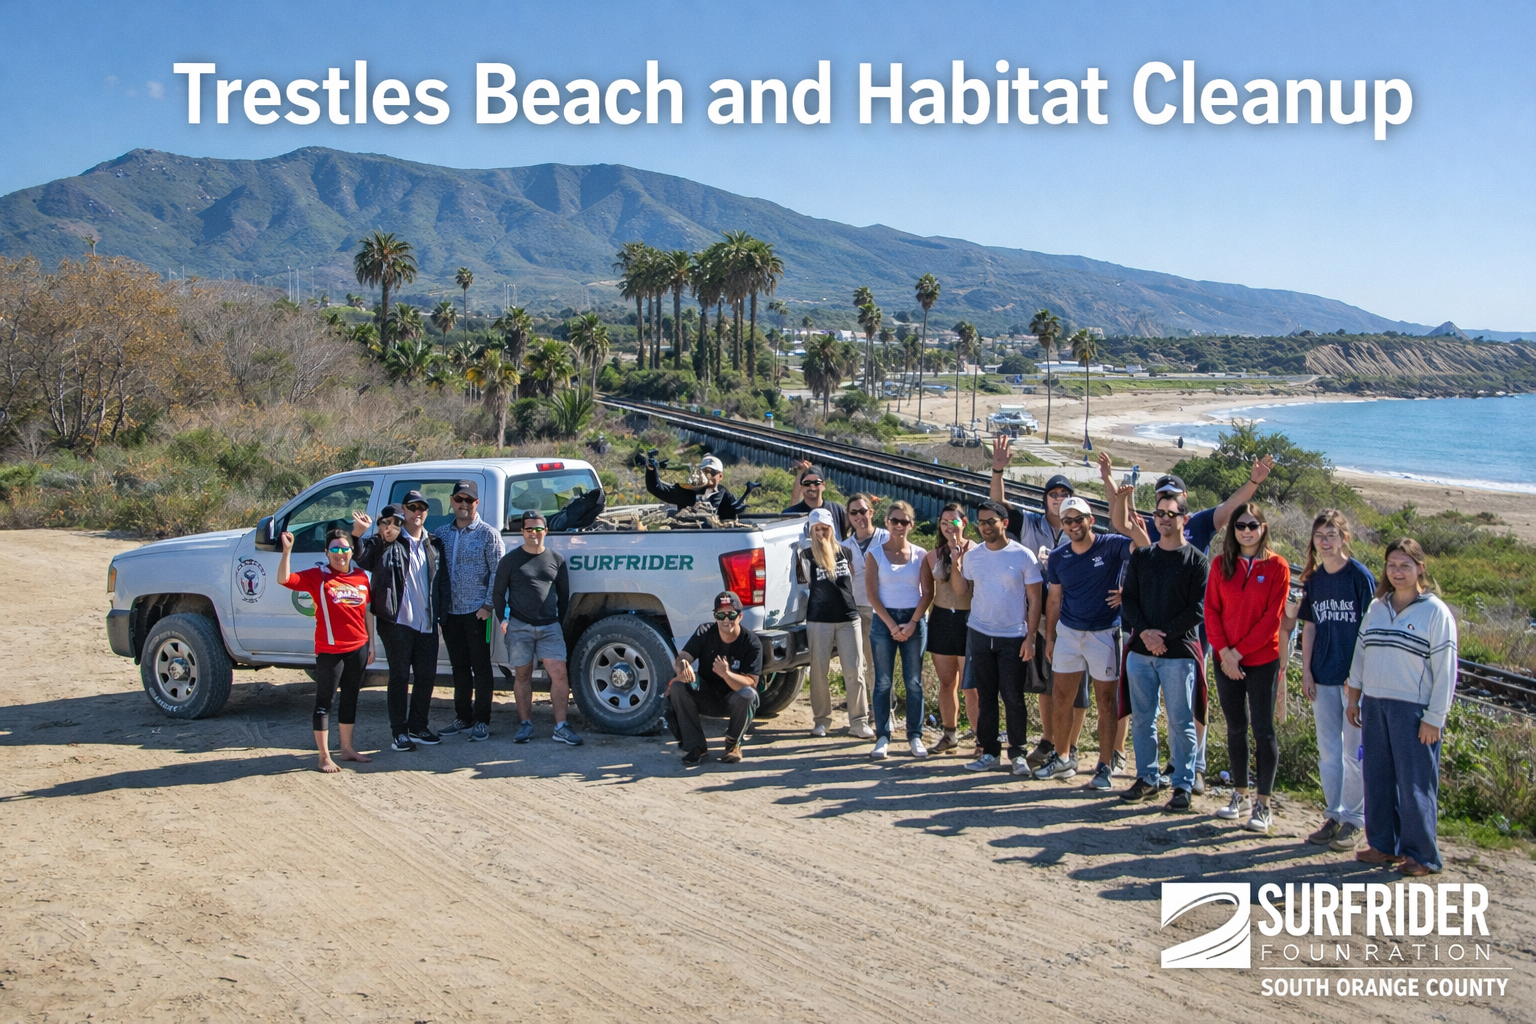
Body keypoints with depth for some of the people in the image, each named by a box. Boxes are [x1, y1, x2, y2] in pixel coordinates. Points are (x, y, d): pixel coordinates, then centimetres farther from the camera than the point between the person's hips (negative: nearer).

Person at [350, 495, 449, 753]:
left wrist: (440, 613, 6)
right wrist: (357, 534, -32)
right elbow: (360, 558, -14)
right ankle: (399, 731, 9)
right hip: (397, 622, -5)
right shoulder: (386, 542, -1)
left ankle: (418, 726, 23)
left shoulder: (434, 545, 13)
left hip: (427, 624, 5)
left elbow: (443, 582, 14)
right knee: (400, 676, 1)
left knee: (427, 675, 9)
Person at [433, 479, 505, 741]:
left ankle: (481, 722, 7)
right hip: (450, 612, 4)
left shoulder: (488, 534, -2)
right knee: (459, 667, 12)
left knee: (481, 668, 1)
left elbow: (498, 572, -6)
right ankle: (463, 718, 21)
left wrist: (488, 605, -12)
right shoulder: (441, 533, 10)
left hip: (476, 612, -4)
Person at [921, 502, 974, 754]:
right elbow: (928, 592, 13)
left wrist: (956, 556, -17)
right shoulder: (933, 555, 9)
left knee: (971, 686, -5)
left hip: (968, 620, -4)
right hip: (941, 620, 5)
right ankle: (950, 735, 24)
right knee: (946, 683, 12)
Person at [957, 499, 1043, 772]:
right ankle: (989, 752, 16)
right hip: (979, 634, 3)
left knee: (1013, 697, 0)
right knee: (985, 696, 7)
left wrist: (1030, 638, -9)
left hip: (1013, 638, -3)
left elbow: (1035, 600, -5)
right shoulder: (972, 555, 4)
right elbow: (963, 590, 10)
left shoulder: (1024, 556, -7)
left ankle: (1018, 752, 14)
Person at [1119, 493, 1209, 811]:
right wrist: (1145, 631, -9)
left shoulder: (1197, 561, -1)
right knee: (1141, 719, 9)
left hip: (1179, 653, -4)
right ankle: (1147, 778, 20)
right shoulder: (1141, 556, 12)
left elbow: (1197, 609, -6)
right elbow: (1128, 599, 7)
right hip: (1141, 651, 4)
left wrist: (1164, 635, -14)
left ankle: (1182, 785, 9)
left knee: (1180, 723, 0)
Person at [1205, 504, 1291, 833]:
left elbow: (1273, 617, -9)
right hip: (1226, 660, 3)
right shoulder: (1221, 565, 5)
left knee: (1263, 729, 0)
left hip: (1262, 660, -3)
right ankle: (1240, 795, 22)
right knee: (1235, 728, 10)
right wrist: (1223, 651, -10)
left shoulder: (1277, 566, -5)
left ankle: (1262, 805, 7)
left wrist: (1239, 650, -12)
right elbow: (1211, 610, 2)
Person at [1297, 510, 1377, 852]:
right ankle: (1333, 816, 21)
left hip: (1354, 675, -5)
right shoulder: (1313, 579, 7)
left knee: (1354, 750, 2)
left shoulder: (1359, 576, -9)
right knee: (1328, 750, 11)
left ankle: (1353, 820, 12)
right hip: (1323, 676, 5)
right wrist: (1306, 670, 6)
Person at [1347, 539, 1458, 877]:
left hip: (1413, 710, -5)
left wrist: (1434, 718, -11)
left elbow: (1445, 670, -7)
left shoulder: (1435, 612, -5)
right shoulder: (1376, 608, 11)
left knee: (1414, 783, -1)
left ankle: (1420, 855, 10)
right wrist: (1353, 697, 13)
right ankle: (1382, 845, 21)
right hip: (1374, 706, 5)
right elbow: (1360, 654, 17)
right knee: (1376, 778, 9)